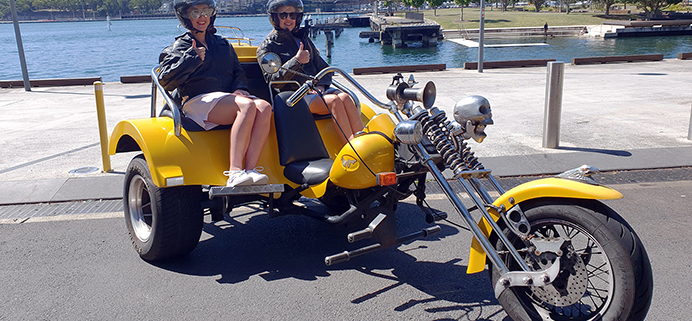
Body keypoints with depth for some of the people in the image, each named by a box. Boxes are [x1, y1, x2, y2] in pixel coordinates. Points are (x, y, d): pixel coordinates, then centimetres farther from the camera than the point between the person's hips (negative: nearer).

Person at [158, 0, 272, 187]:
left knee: (264, 107, -29)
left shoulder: (223, 44, 29)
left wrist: (240, 88, 5)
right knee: (248, 106, -35)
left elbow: (238, 72, 28)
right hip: (198, 101, -5)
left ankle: (250, 170, -39)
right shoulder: (180, 47, 13)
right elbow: (165, 81, -1)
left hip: (229, 98, 5)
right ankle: (234, 173, -45)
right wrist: (192, 58, -9)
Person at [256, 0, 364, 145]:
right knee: (334, 101, -30)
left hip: (316, 90, 5)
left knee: (345, 97, -26)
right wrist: (296, 61, -15)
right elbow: (273, 81, -7)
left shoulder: (303, 39, 23)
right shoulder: (266, 47, 6)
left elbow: (323, 67, 22)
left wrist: (321, 85, 1)